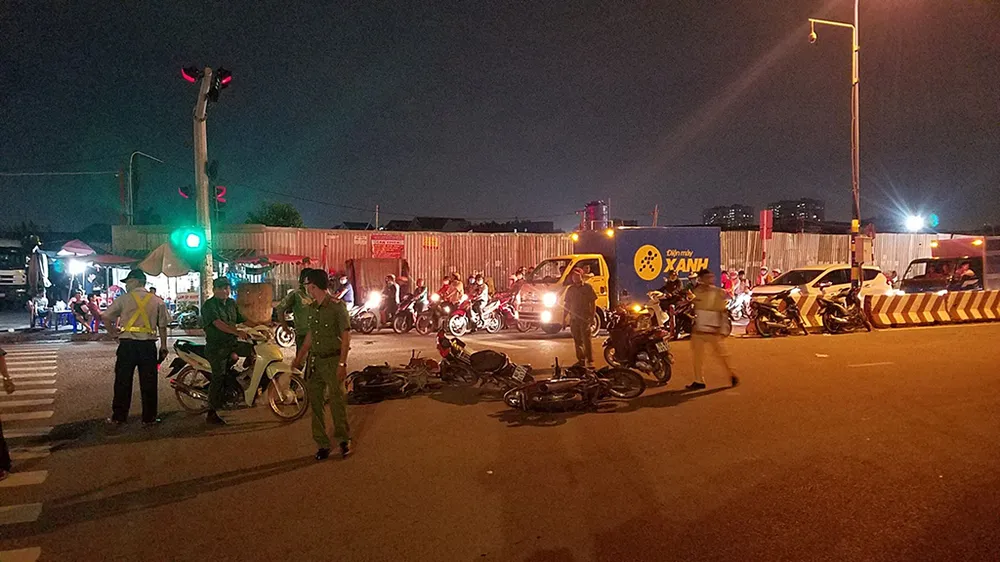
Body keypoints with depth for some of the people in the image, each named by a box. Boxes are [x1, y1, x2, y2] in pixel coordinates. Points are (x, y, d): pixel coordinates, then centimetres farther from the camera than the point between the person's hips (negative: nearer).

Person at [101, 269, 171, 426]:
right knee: (148, 383, 6)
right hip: (148, 345, 1)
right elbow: (162, 326, 5)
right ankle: (149, 418, 10)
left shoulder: (124, 299, 0)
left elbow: (105, 318, -3)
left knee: (122, 382, 8)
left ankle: (118, 417, 14)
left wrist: (114, 332, 8)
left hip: (127, 344, -1)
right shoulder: (157, 301, 5)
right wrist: (163, 347, 11)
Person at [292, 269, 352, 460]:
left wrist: (342, 363, -16)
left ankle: (344, 439, 18)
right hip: (315, 360, 7)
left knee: (337, 401, -1)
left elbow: (346, 337, -12)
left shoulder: (337, 307, -11)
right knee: (315, 403, 7)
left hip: (333, 361, -7)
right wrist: (300, 356, 24)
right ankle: (322, 444, 16)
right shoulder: (314, 308, 11)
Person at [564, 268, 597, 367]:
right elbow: (567, 304, 16)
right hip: (573, 318, 4)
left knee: (586, 340, -11)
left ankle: (590, 361, -10)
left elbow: (593, 303, -1)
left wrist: (592, 317, -9)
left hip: (585, 318, -4)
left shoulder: (587, 287, 1)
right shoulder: (570, 289, 12)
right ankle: (580, 360, 18)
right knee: (577, 341, 9)